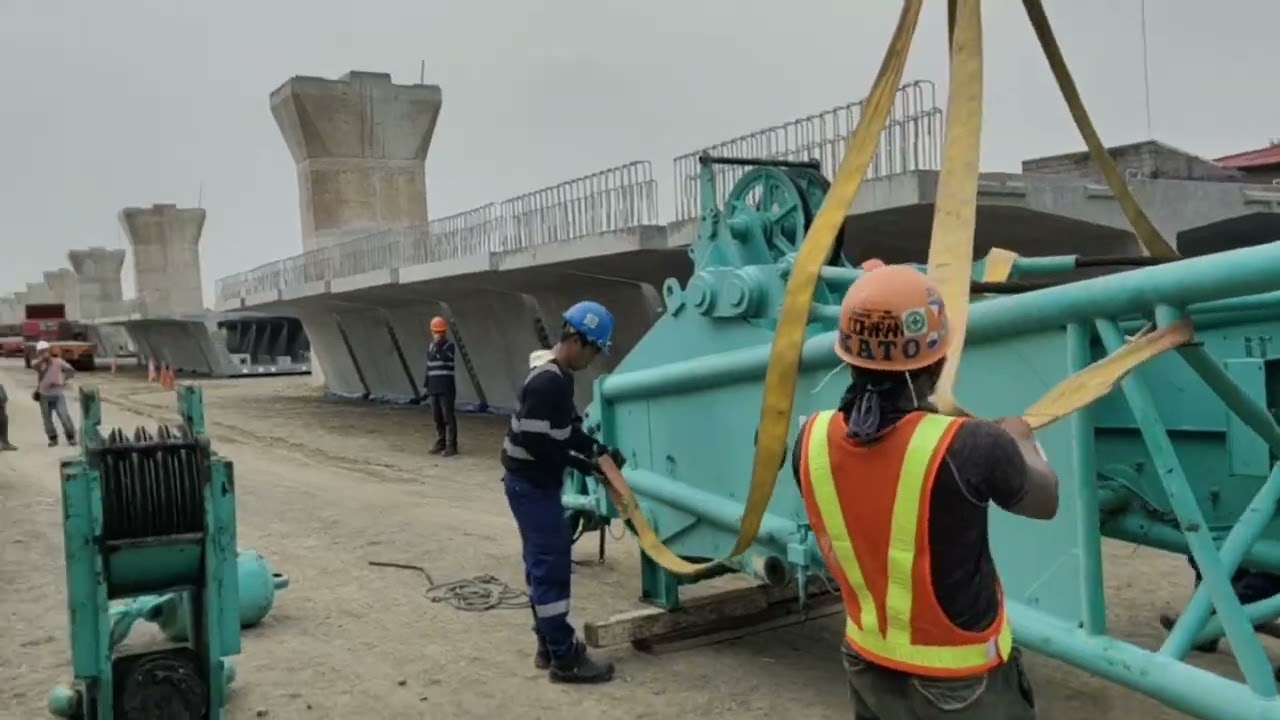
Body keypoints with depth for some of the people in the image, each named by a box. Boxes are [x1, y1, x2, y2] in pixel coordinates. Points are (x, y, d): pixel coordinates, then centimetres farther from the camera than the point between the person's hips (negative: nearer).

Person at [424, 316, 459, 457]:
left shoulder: (450, 346, -5)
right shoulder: (431, 347, 15)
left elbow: (445, 358, -25)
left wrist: (439, 345, -21)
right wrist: (427, 384, 18)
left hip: (446, 388, -7)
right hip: (434, 388, 7)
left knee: (448, 417, -8)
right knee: (437, 417, 12)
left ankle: (451, 446, -8)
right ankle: (440, 443, 21)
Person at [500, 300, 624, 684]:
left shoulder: (557, 376, 10)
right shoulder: (548, 383, -23)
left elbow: (567, 429, 17)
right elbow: (538, 443, -25)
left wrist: (600, 450, 4)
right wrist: (583, 464, -16)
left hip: (535, 481, 11)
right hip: (531, 484, -11)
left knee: (543, 562, 15)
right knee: (551, 564, -6)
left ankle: (549, 645, 25)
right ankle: (564, 658, 1)